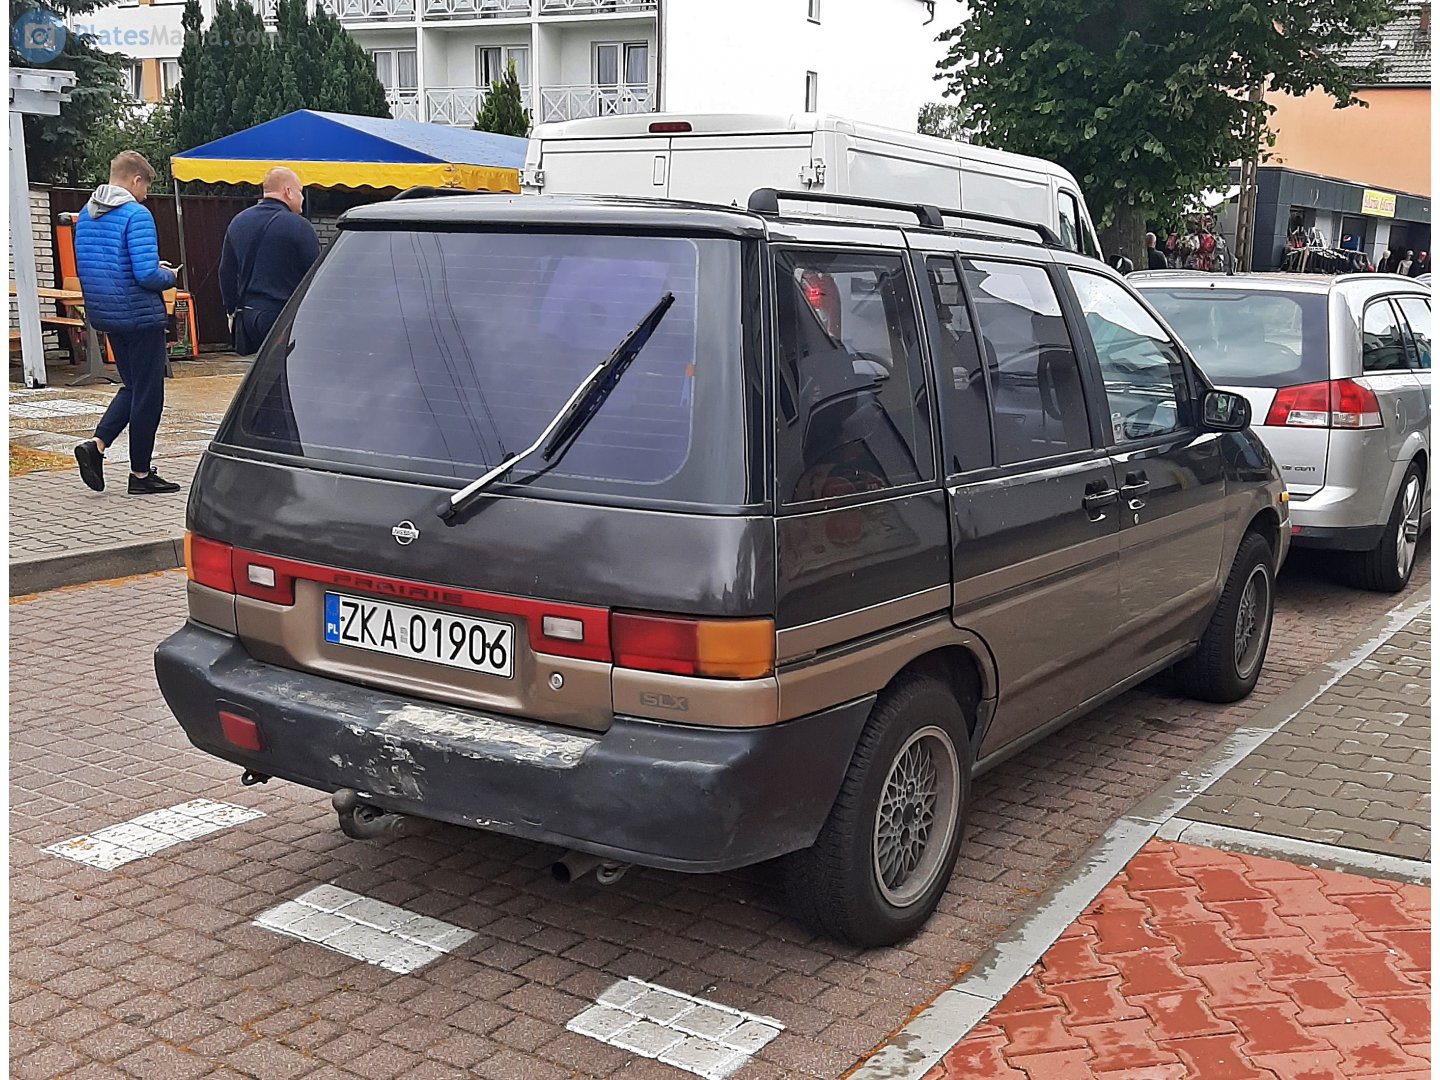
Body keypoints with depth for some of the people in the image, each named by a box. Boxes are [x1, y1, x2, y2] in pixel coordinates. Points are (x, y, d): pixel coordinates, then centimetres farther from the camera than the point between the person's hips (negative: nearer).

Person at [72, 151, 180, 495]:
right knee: (148, 394, 3)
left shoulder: (85, 215, 10)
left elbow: (83, 267, 18)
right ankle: (141, 474, 10)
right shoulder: (136, 215, -16)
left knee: (132, 386, 21)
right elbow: (147, 275, -24)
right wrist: (170, 276, -1)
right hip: (141, 316, -8)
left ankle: (96, 445, 5)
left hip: (106, 315, 8)